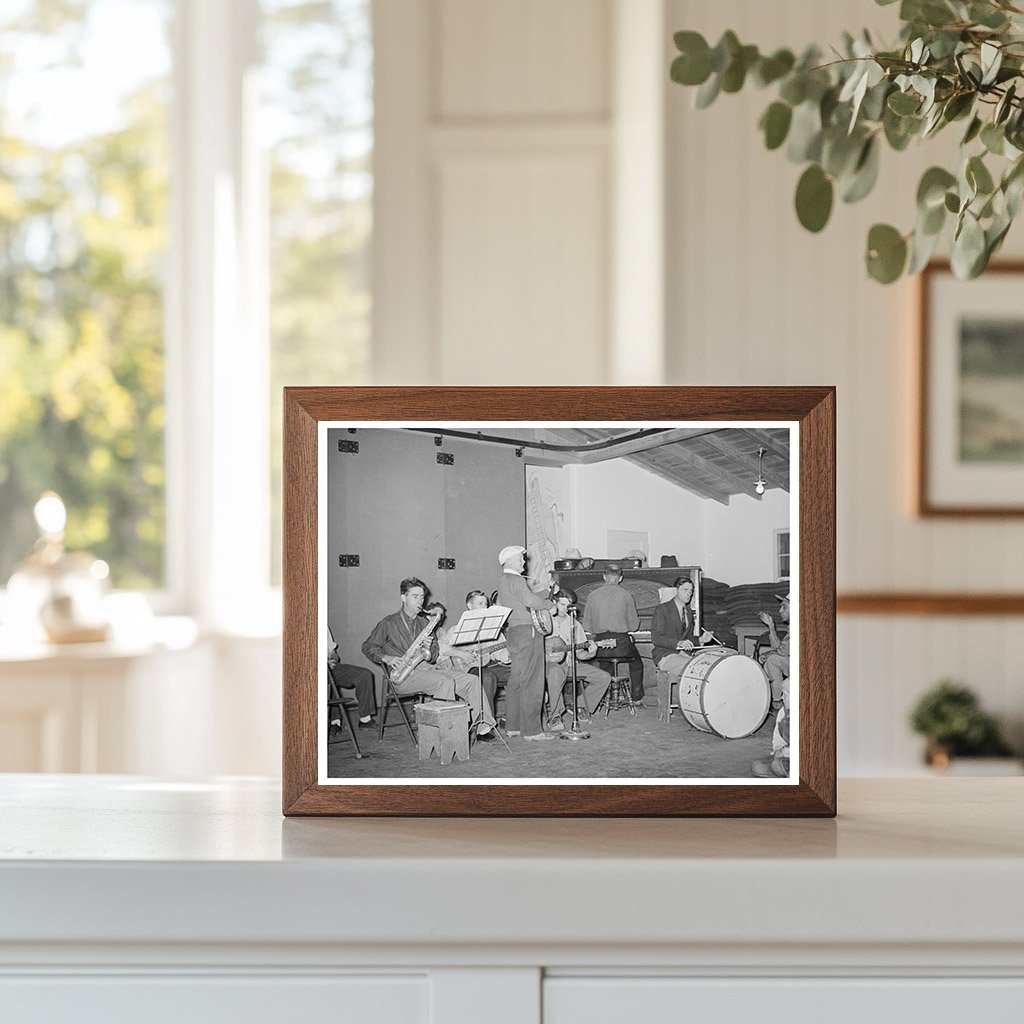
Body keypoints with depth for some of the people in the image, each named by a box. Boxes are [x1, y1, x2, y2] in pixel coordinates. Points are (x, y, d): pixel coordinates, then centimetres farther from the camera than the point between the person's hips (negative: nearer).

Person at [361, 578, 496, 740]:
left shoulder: (424, 623, 22)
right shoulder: (389, 623, 5)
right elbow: (368, 646, 6)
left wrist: (428, 654, -4)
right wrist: (386, 658, -13)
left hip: (427, 667, 6)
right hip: (403, 676, -6)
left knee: (472, 681, -13)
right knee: (446, 682, -34)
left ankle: (482, 727, -14)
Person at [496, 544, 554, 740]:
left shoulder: (502, 582, 18)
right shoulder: (516, 580, -13)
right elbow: (531, 601, -23)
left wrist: (544, 592, 14)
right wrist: (549, 602, -5)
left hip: (514, 632, 10)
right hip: (527, 631, -10)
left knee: (516, 681, 13)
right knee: (531, 682, -9)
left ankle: (513, 726, 17)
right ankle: (531, 730, -10)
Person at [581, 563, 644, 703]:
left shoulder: (593, 596, 3)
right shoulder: (626, 595, -3)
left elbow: (587, 626, 5)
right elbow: (634, 625, 2)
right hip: (621, 641, -2)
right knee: (636, 664, 26)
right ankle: (637, 698, 26)